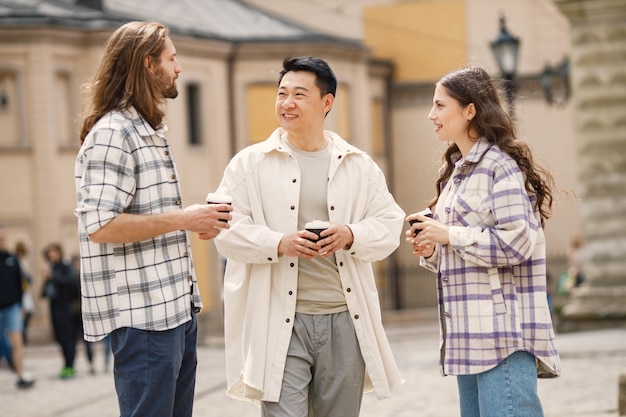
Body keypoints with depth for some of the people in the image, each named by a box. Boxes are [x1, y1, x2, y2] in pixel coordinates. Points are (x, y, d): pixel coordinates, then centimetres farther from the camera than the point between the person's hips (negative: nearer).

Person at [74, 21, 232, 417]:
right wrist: (182, 219, -19)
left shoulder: (152, 131, 18)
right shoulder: (111, 134, -13)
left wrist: (197, 221, 9)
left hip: (177, 307, 10)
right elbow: (100, 226, -22)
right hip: (141, 314, -10)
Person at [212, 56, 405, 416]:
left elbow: (389, 225, 6)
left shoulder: (360, 165, 9)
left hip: (345, 319, 3)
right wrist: (280, 244, -20)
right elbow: (228, 230, -4)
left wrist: (352, 236, -14)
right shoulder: (250, 163, 2)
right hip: (281, 323, -3)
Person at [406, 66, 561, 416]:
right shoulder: (457, 171, 19)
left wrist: (449, 235, -14)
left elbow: (517, 242, -19)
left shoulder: (501, 165, -10)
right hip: (470, 334, 10)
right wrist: (431, 251, 5)